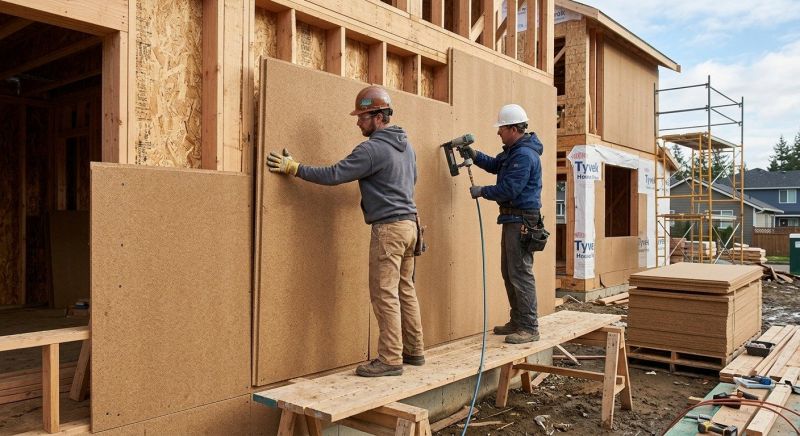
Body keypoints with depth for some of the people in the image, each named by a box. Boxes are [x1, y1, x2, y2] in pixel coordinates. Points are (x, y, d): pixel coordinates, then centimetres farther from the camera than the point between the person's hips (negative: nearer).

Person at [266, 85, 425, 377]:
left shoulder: (372, 149, -14)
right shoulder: (406, 145, 13)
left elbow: (333, 175, -18)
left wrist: (293, 167, -11)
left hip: (388, 227, -9)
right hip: (409, 223, 9)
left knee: (385, 295, -4)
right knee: (405, 290, 15)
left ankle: (390, 360, 1)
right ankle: (414, 351, 23)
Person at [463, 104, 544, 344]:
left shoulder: (524, 155, -18)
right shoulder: (512, 151, 15)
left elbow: (509, 189, -21)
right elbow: (494, 165, 27)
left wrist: (481, 191, -8)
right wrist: (473, 153, 11)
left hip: (521, 219, -11)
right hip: (512, 218, 11)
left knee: (521, 273, -8)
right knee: (509, 272, 15)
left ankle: (529, 328, -2)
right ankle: (517, 321, 24)